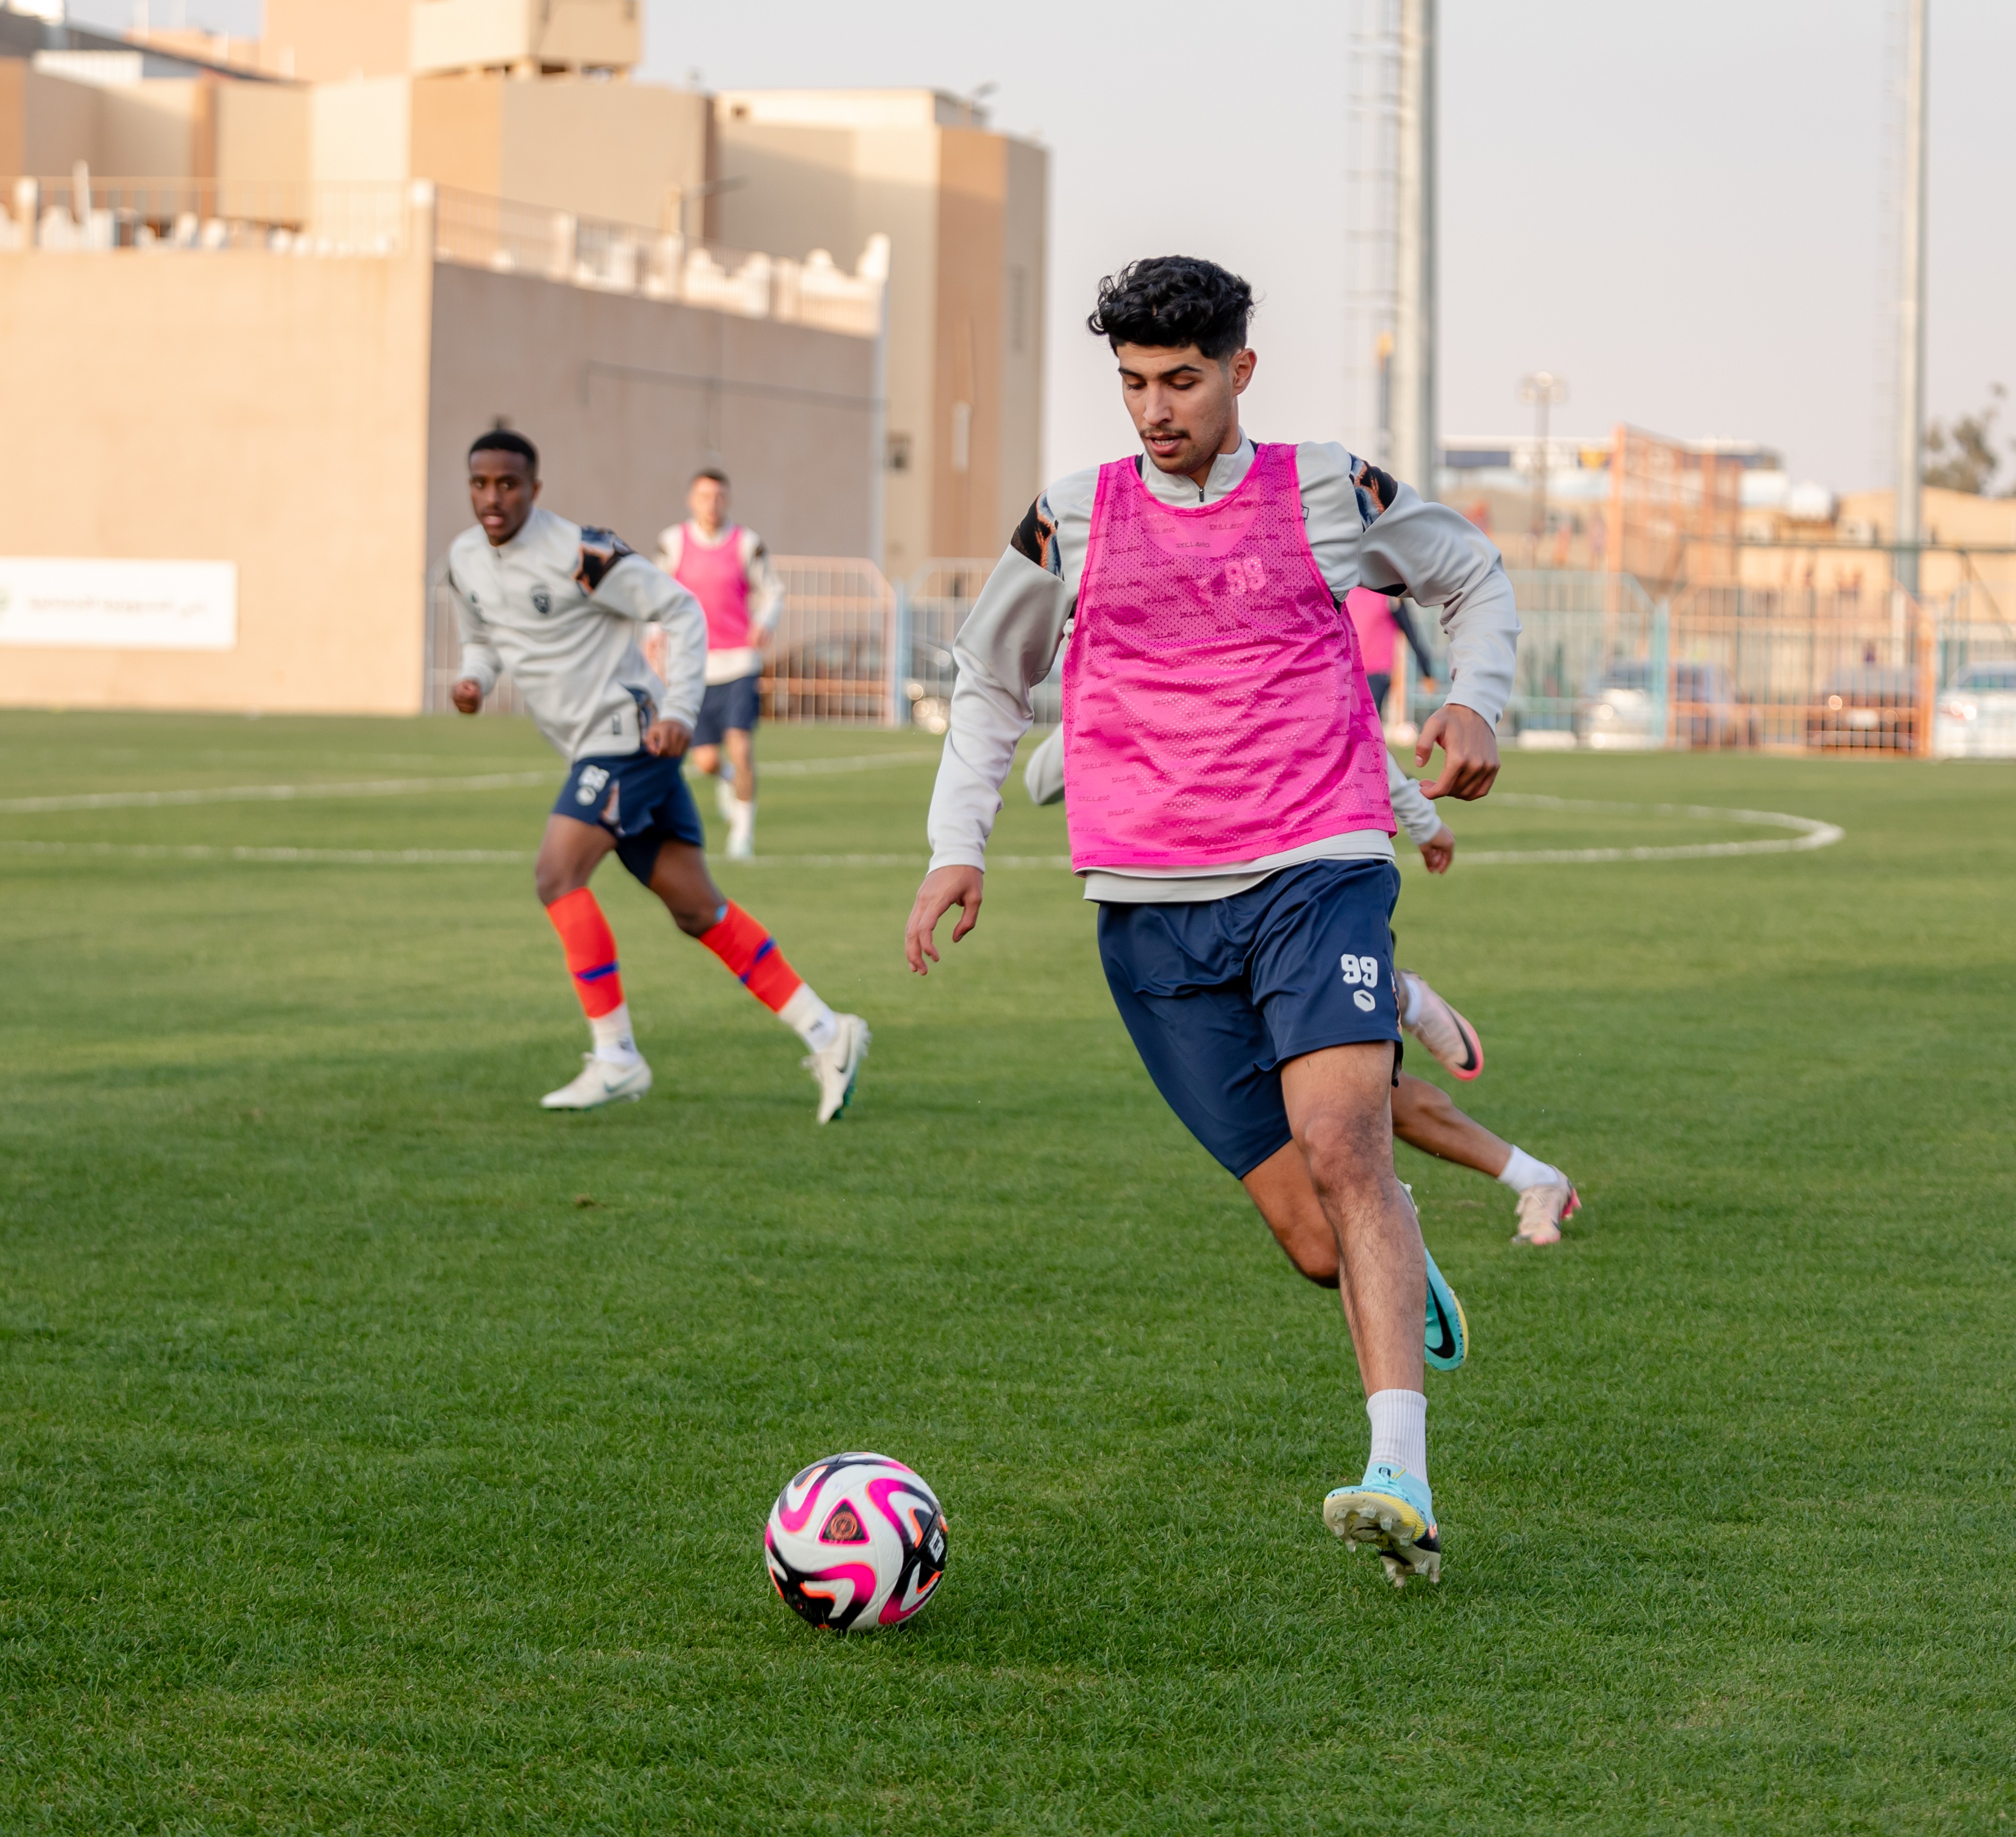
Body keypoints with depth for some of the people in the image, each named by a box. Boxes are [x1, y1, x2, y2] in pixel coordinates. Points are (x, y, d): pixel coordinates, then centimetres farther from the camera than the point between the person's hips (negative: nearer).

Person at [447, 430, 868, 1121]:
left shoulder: (577, 554, -15)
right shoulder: (465, 562, 8)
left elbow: (680, 610, -11)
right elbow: (484, 639, 25)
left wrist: (678, 712, -18)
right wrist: (475, 680, 2)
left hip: (626, 733, -8)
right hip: (591, 751, 8)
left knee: (557, 875, -19)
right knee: (697, 910, 5)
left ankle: (616, 1058, -15)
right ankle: (826, 1034, 8)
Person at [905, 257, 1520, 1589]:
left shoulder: (1327, 493, 7)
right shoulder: (1073, 523, 10)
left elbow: (1477, 578, 23)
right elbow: (992, 681, 24)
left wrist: (1475, 700, 4)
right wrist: (960, 846, 12)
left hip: (1318, 868, -2)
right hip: (1154, 915, 2)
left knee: (1341, 1143, -24)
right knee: (1312, 1222, -3)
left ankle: (1402, 1480, -31)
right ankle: (1407, 1273, 34)